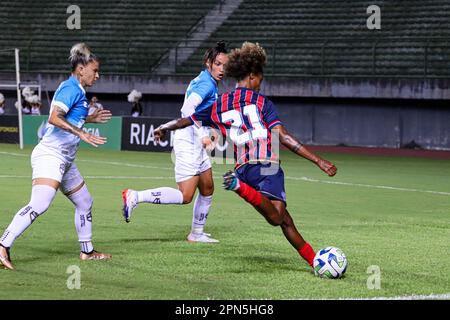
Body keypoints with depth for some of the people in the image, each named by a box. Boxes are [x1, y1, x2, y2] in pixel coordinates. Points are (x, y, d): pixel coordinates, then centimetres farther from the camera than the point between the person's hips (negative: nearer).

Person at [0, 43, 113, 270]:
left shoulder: (76, 90, 18)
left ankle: (87, 251, 31)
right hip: (50, 155, -11)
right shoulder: (70, 88, -12)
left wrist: (91, 119, 32)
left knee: (85, 202, 19)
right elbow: (54, 118, -26)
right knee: (39, 205, -24)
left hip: (64, 161, 11)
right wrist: (82, 134, -29)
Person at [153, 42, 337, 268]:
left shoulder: (219, 106, 18)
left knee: (285, 220, 11)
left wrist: (163, 129, 50)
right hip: (266, 165, -6)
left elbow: (186, 120, 29)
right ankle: (239, 187, -42)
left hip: (243, 168, 6)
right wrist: (318, 161, -7)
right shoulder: (261, 102, 4)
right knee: (277, 217, -27)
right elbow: (284, 138, -6)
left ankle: (315, 261, 7)